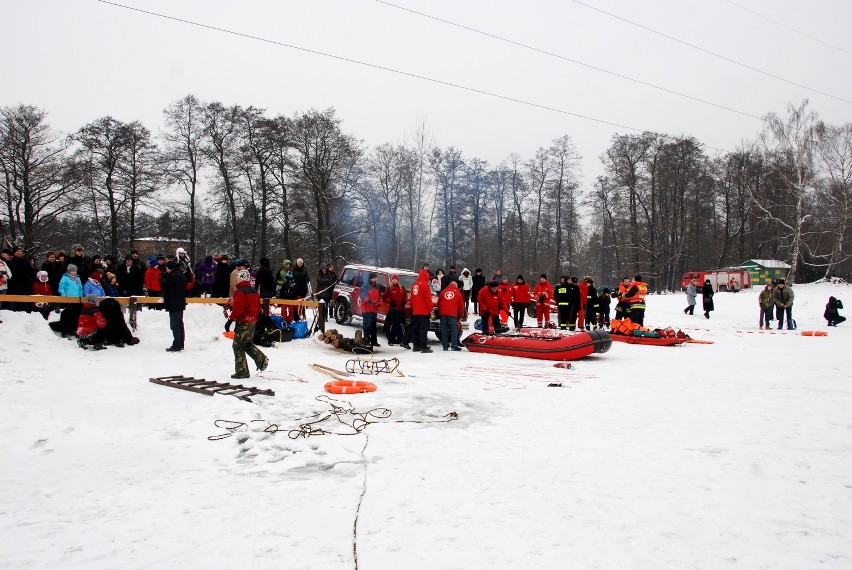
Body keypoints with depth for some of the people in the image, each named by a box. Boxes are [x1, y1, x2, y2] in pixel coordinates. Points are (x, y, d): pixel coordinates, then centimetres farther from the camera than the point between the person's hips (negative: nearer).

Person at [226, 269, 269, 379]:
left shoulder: (240, 292, -17)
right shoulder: (254, 291, 10)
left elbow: (237, 309, -22)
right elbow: (258, 308, 17)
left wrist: (231, 319, -14)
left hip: (243, 322, -9)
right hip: (252, 322, 9)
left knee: (238, 346, 0)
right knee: (248, 344, 23)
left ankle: (242, 371, 0)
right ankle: (261, 359, 8)